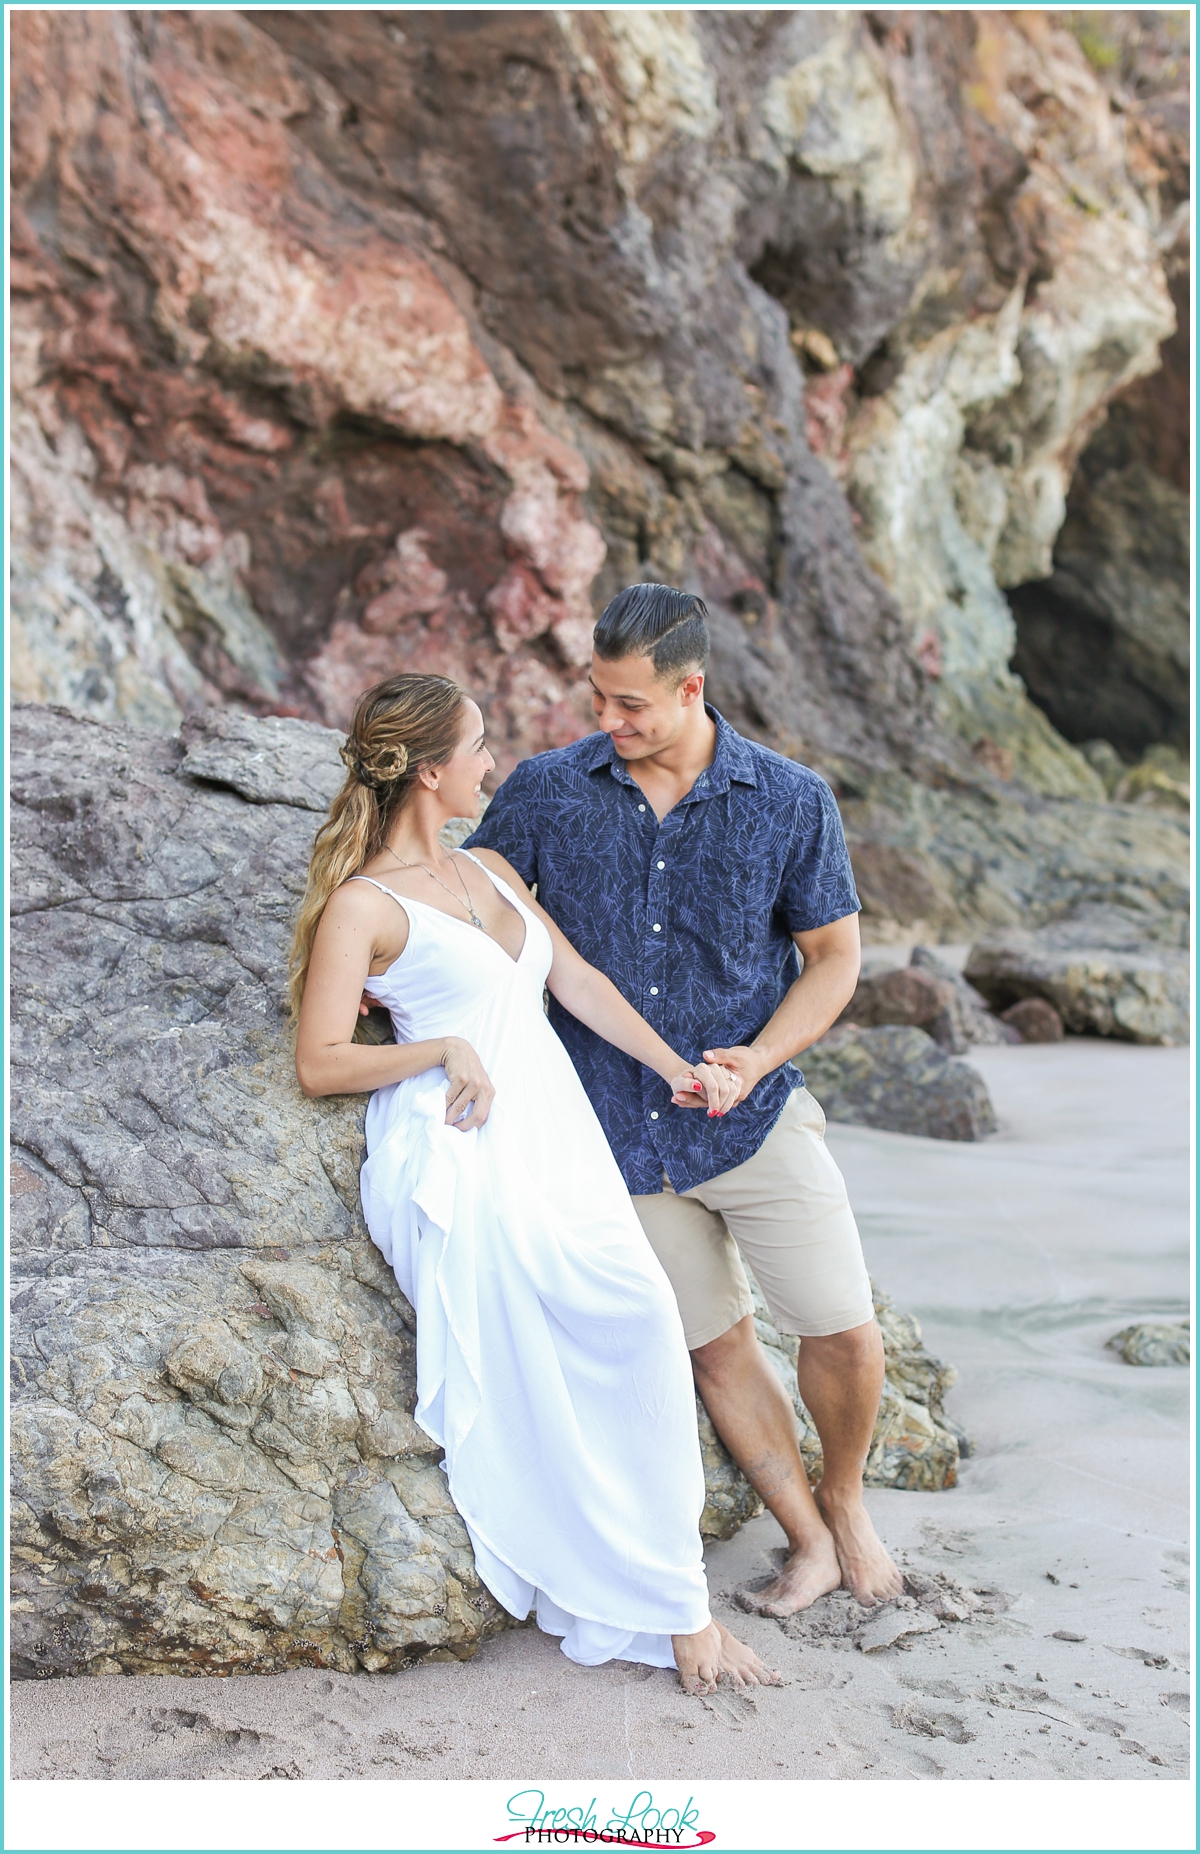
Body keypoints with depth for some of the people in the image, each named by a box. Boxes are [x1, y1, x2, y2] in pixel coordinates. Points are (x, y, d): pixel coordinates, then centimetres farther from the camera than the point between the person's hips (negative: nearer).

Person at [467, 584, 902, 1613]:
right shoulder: (545, 791, -4)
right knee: (716, 1346, 10)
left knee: (845, 1334, 0)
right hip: (618, 1132, 1)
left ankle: (844, 1499, 31)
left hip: (755, 1115, -1)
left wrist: (763, 1055, -16)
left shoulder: (793, 801, -6)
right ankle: (808, 1541, 30)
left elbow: (834, 955, 0)